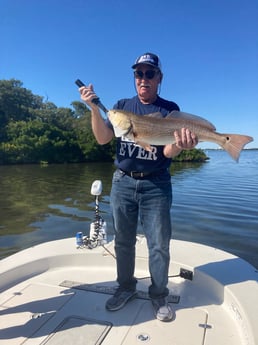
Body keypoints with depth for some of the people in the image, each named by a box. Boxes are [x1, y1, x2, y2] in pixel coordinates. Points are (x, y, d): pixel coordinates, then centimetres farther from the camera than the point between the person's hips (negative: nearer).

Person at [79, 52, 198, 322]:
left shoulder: (169, 109, 0)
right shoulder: (122, 106, 7)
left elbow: (167, 152, -9)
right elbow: (103, 138, -3)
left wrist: (179, 145, -32)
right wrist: (94, 108, -17)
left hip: (156, 185, -2)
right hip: (122, 182, 3)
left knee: (159, 244, 3)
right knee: (123, 240, 12)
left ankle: (159, 296, 23)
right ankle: (126, 287, 31)